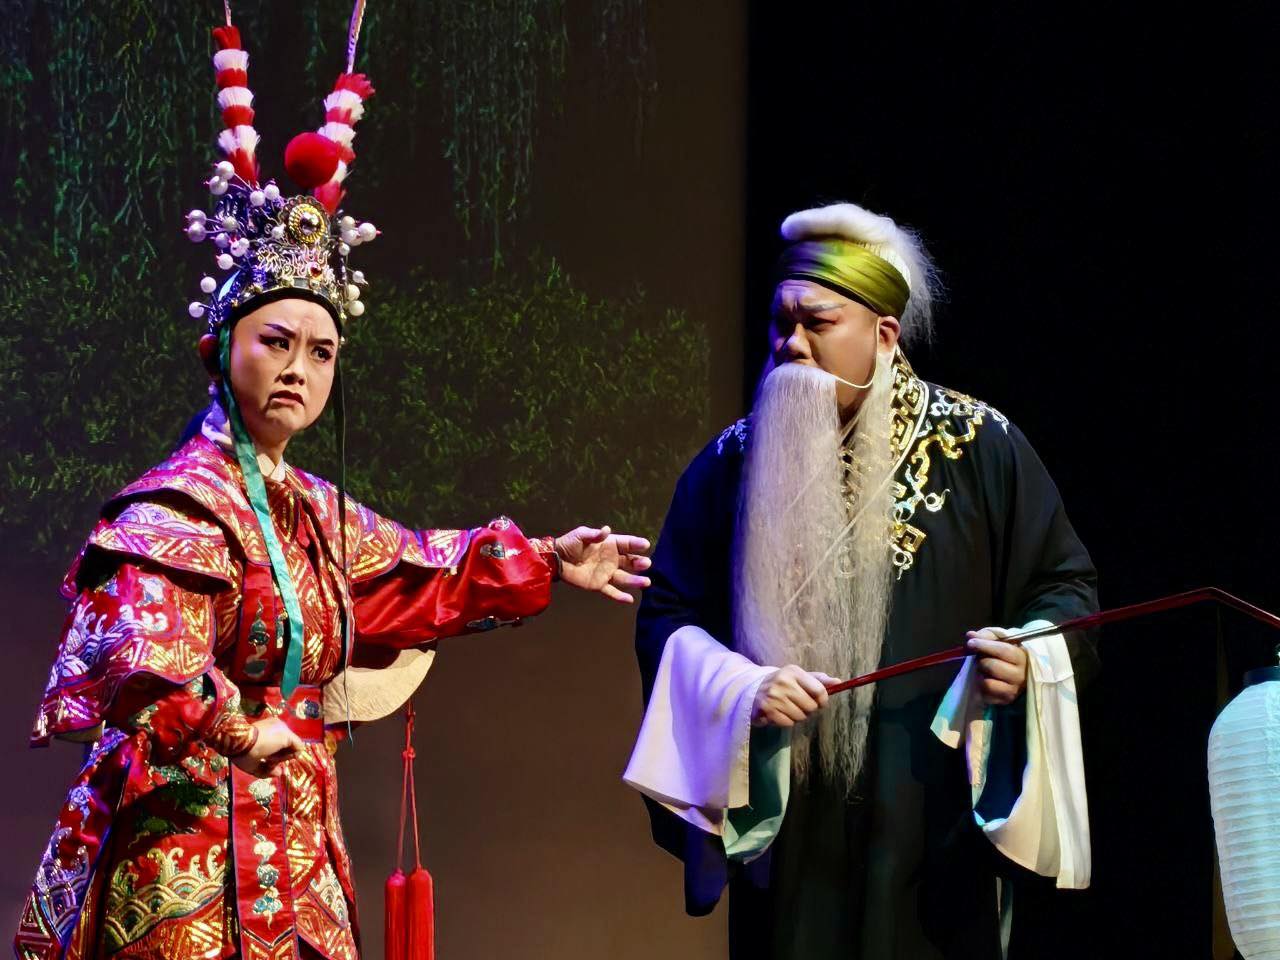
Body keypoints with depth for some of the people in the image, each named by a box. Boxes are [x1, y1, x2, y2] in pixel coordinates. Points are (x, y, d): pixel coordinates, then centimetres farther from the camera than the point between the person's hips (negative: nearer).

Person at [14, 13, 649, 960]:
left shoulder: (310, 509, 12)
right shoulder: (185, 507, -15)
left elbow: (409, 571, 31)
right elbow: (141, 664, -31)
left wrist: (545, 561, 37)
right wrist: (247, 732, -21)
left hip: (292, 861, 9)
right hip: (197, 868, -9)